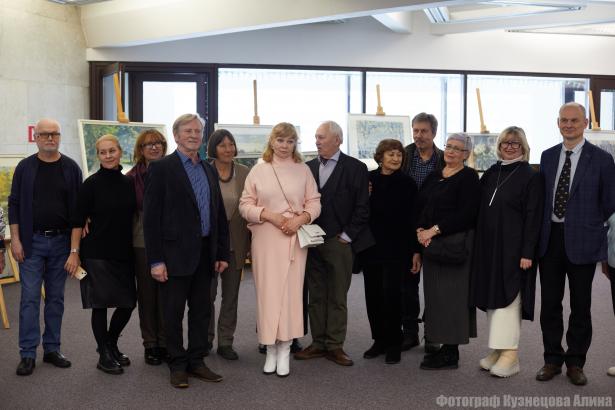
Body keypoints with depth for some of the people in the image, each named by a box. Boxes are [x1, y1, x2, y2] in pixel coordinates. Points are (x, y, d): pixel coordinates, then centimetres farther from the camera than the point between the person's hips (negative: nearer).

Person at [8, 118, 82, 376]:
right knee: (30, 297, -1)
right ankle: (27, 353, 6)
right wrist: (15, 239, -5)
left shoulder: (71, 168, 4)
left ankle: (52, 349, 19)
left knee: (56, 297, 9)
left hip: (61, 241, 1)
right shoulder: (25, 167, 2)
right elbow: (14, 204, 2)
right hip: (32, 241, -1)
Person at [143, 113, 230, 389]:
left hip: (205, 254, 6)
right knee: (173, 312, 5)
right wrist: (155, 260, -14)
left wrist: (222, 253, 10)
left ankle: (196, 362, 25)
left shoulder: (209, 170, 12)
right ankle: (178, 365, 19)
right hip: (176, 253, -6)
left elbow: (219, 214, 14)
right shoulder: (161, 168, -6)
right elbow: (151, 217, -10)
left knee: (201, 310, 12)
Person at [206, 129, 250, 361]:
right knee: (207, 294, 9)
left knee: (231, 296, 9)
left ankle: (225, 342, 20)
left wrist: (251, 244, 0)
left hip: (235, 244, 2)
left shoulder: (245, 174, 1)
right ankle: (205, 339, 26)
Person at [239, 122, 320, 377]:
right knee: (267, 292, 1)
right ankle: (270, 350, 11)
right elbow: (245, 205, 3)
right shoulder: (258, 170, 6)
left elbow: (314, 203, 7)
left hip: (294, 239, 0)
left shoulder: (303, 170, 8)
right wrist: (270, 215, -11)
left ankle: (284, 350, 6)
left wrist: (300, 219, -11)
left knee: (291, 291, -1)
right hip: (266, 239, 0)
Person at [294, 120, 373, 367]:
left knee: (337, 297, 3)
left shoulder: (355, 168, -3)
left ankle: (335, 346, 11)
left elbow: (362, 207, -5)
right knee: (316, 296, 9)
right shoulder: (309, 167, 10)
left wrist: (346, 236, -8)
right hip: (312, 242, 4)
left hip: (339, 242, -4)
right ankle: (318, 343, 18)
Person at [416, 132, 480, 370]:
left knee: (451, 294, -4)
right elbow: (422, 207, 14)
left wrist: (434, 230, -16)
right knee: (435, 294, 9)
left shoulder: (468, 177, -6)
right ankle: (446, 347, 19)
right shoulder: (434, 177, 16)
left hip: (455, 245, -7)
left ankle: (451, 353, 5)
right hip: (431, 243, 7)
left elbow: (466, 214, -15)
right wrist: (421, 230, -4)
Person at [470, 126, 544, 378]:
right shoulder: (490, 174, 11)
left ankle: (510, 354, 2)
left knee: (508, 295, -5)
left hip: (513, 248, -6)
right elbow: (480, 210, 14)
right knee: (492, 296, 8)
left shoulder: (531, 177, -5)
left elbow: (533, 217, -10)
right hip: (488, 246, 6)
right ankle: (498, 349, 18)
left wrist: (527, 252, -15)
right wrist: (478, 245, 7)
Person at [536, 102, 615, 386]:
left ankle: (575, 363, 22)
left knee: (580, 306, 8)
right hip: (550, 238, 3)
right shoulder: (548, 156, 8)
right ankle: (552, 359, 23)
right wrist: (540, 231, 7)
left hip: (582, 241, -3)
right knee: (550, 303, 9)